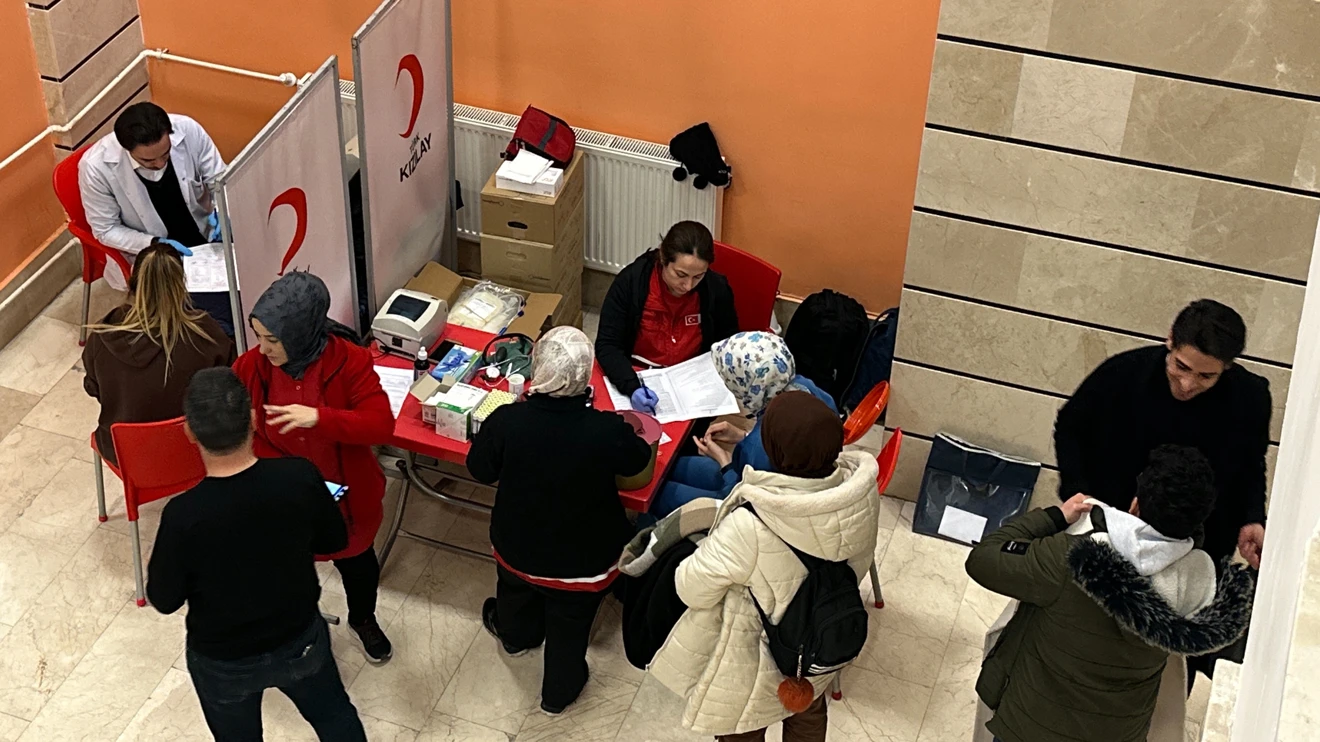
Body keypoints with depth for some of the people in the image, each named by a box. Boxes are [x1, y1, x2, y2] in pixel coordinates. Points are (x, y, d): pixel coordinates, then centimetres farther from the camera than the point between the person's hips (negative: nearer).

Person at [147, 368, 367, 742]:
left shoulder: (184, 514, -33)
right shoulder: (300, 477, -27)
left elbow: (164, 600, -16)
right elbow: (334, 540, -7)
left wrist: (156, 566, 5)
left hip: (222, 661, -1)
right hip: (300, 640, 2)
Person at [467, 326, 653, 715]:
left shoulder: (506, 421, -30)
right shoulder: (608, 431, -33)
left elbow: (480, 470, -10)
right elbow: (637, 461, -9)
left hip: (516, 550, 2)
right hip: (583, 561, -2)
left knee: (517, 595, 37)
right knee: (569, 627, 27)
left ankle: (515, 636, 68)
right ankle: (559, 690, 51)